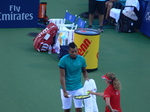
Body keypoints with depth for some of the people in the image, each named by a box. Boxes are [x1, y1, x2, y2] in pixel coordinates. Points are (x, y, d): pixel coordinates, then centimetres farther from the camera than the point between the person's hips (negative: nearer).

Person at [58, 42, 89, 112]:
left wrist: (86, 78, -10)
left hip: (78, 88, 2)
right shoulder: (63, 60, -13)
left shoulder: (81, 59, -3)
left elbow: (84, 71, 13)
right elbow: (62, 76, -13)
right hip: (67, 88, -2)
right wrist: (64, 91, -19)